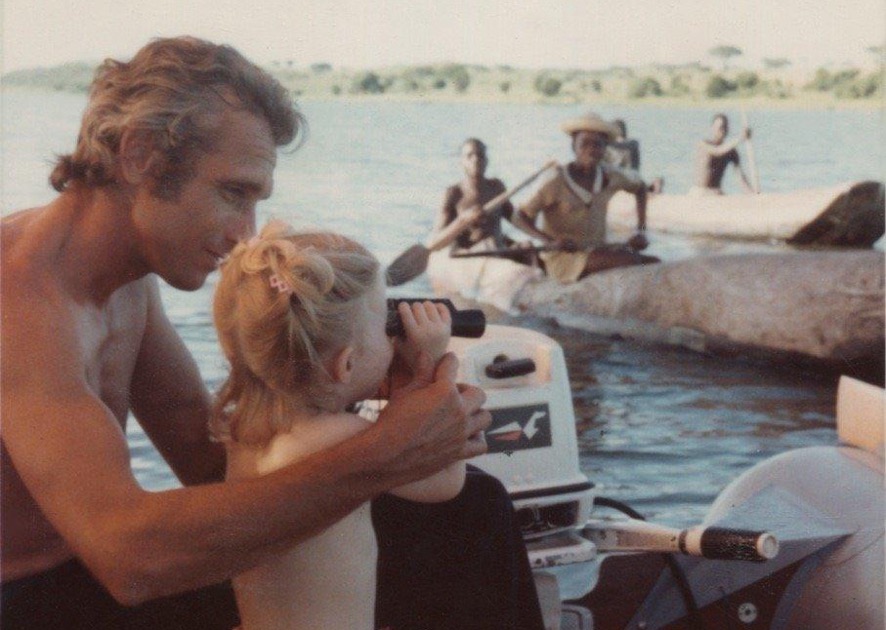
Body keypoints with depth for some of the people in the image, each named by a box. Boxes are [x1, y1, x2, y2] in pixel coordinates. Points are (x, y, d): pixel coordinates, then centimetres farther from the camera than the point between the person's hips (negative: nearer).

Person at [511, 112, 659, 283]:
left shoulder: (609, 177, 4)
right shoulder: (557, 183, -10)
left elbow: (639, 187, 24)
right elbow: (520, 218, -11)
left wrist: (641, 231, 13)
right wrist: (550, 241, -28)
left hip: (598, 251, 6)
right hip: (563, 259, -6)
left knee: (655, 264, -15)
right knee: (629, 260, -29)